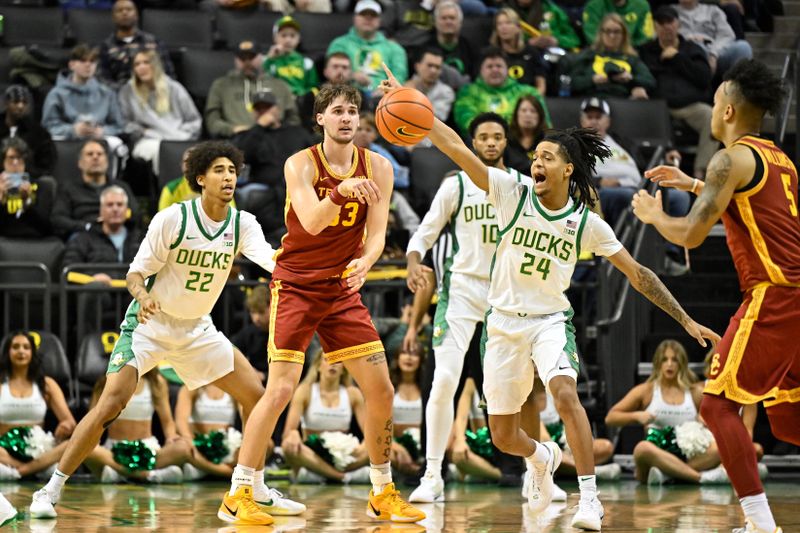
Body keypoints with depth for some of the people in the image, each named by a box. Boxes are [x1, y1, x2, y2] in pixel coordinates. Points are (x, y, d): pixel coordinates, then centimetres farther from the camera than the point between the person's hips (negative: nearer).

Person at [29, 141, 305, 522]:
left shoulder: (242, 224, -5)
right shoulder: (172, 219, -16)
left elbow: (269, 258, -24)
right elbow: (136, 272, -14)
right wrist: (143, 295, -37)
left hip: (197, 329, 5)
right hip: (150, 323, -5)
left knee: (255, 396, 0)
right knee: (111, 405, -20)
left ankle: (258, 492, 14)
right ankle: (51, 490, -11)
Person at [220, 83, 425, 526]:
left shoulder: (377, 168, -2)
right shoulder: (301, 164, -13)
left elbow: (377, 234, -6)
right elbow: (311, 223, -29)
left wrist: (365, 262, -28)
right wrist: (340, 191, -48)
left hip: (342, 288, 5)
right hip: (295, 285, -4)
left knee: (381, 390, 2)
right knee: (281, 389, -16)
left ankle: (382, 494, 18)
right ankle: (237, 496, -9)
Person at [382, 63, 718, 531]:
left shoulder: (587, 223, -5)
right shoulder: (512, 194, -7)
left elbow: (637, 273, 0)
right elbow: (457, 149, -14)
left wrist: (686, 321, -2)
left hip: (551, 321, -1)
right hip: (504, 323, 2)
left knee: (565, 393, -32)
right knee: (503, 436, 7)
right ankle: (542, 458, 45)